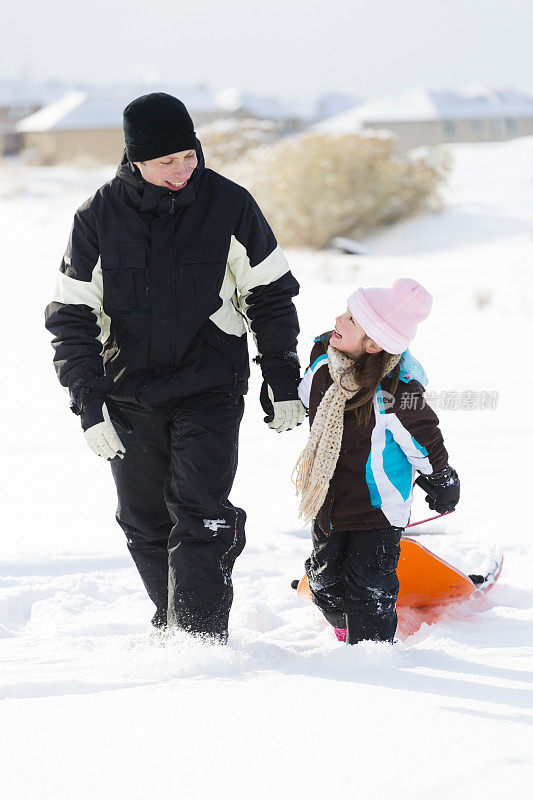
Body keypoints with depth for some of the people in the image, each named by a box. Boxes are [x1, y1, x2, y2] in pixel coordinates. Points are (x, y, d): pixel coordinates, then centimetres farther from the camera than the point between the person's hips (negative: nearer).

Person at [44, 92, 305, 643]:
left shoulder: (229, 205, -7)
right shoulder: (97, 218, -6)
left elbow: (271, 297, 4)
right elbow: (71, 318, -1)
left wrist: (283, 385, 3)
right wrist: (90, 405, -9)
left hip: (210, 390, -2)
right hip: (131, 395, 2)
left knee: (199, 516, -12)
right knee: (144, 524, 9)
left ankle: (203, 637, -9)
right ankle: (171, 624, 27)